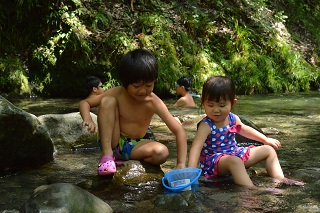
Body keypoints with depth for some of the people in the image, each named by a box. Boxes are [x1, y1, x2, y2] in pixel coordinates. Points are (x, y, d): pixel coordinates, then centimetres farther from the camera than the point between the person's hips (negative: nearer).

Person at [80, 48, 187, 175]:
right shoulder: (118, 94, -14)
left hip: (135, 146, 0)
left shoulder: (154, 102, -17)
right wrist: (88, 119, -29)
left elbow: (179, 131, -18)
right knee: (107, 101, -21)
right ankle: (107, 154, -19)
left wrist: (181, 164, -27)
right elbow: (85, 103, -5)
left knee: (162, 152, -31)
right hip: (112, 143, 0)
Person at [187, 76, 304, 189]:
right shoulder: (206, 125, -21)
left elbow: (244, 129, 22)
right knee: (234, 161, -41)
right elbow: (196, 147, -33)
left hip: (235, 153, 8)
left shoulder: (233, 119, 0)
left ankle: (280, 180, -5)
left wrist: (266, 139, 23)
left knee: (269, 150, 7)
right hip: (213, 160, -8)